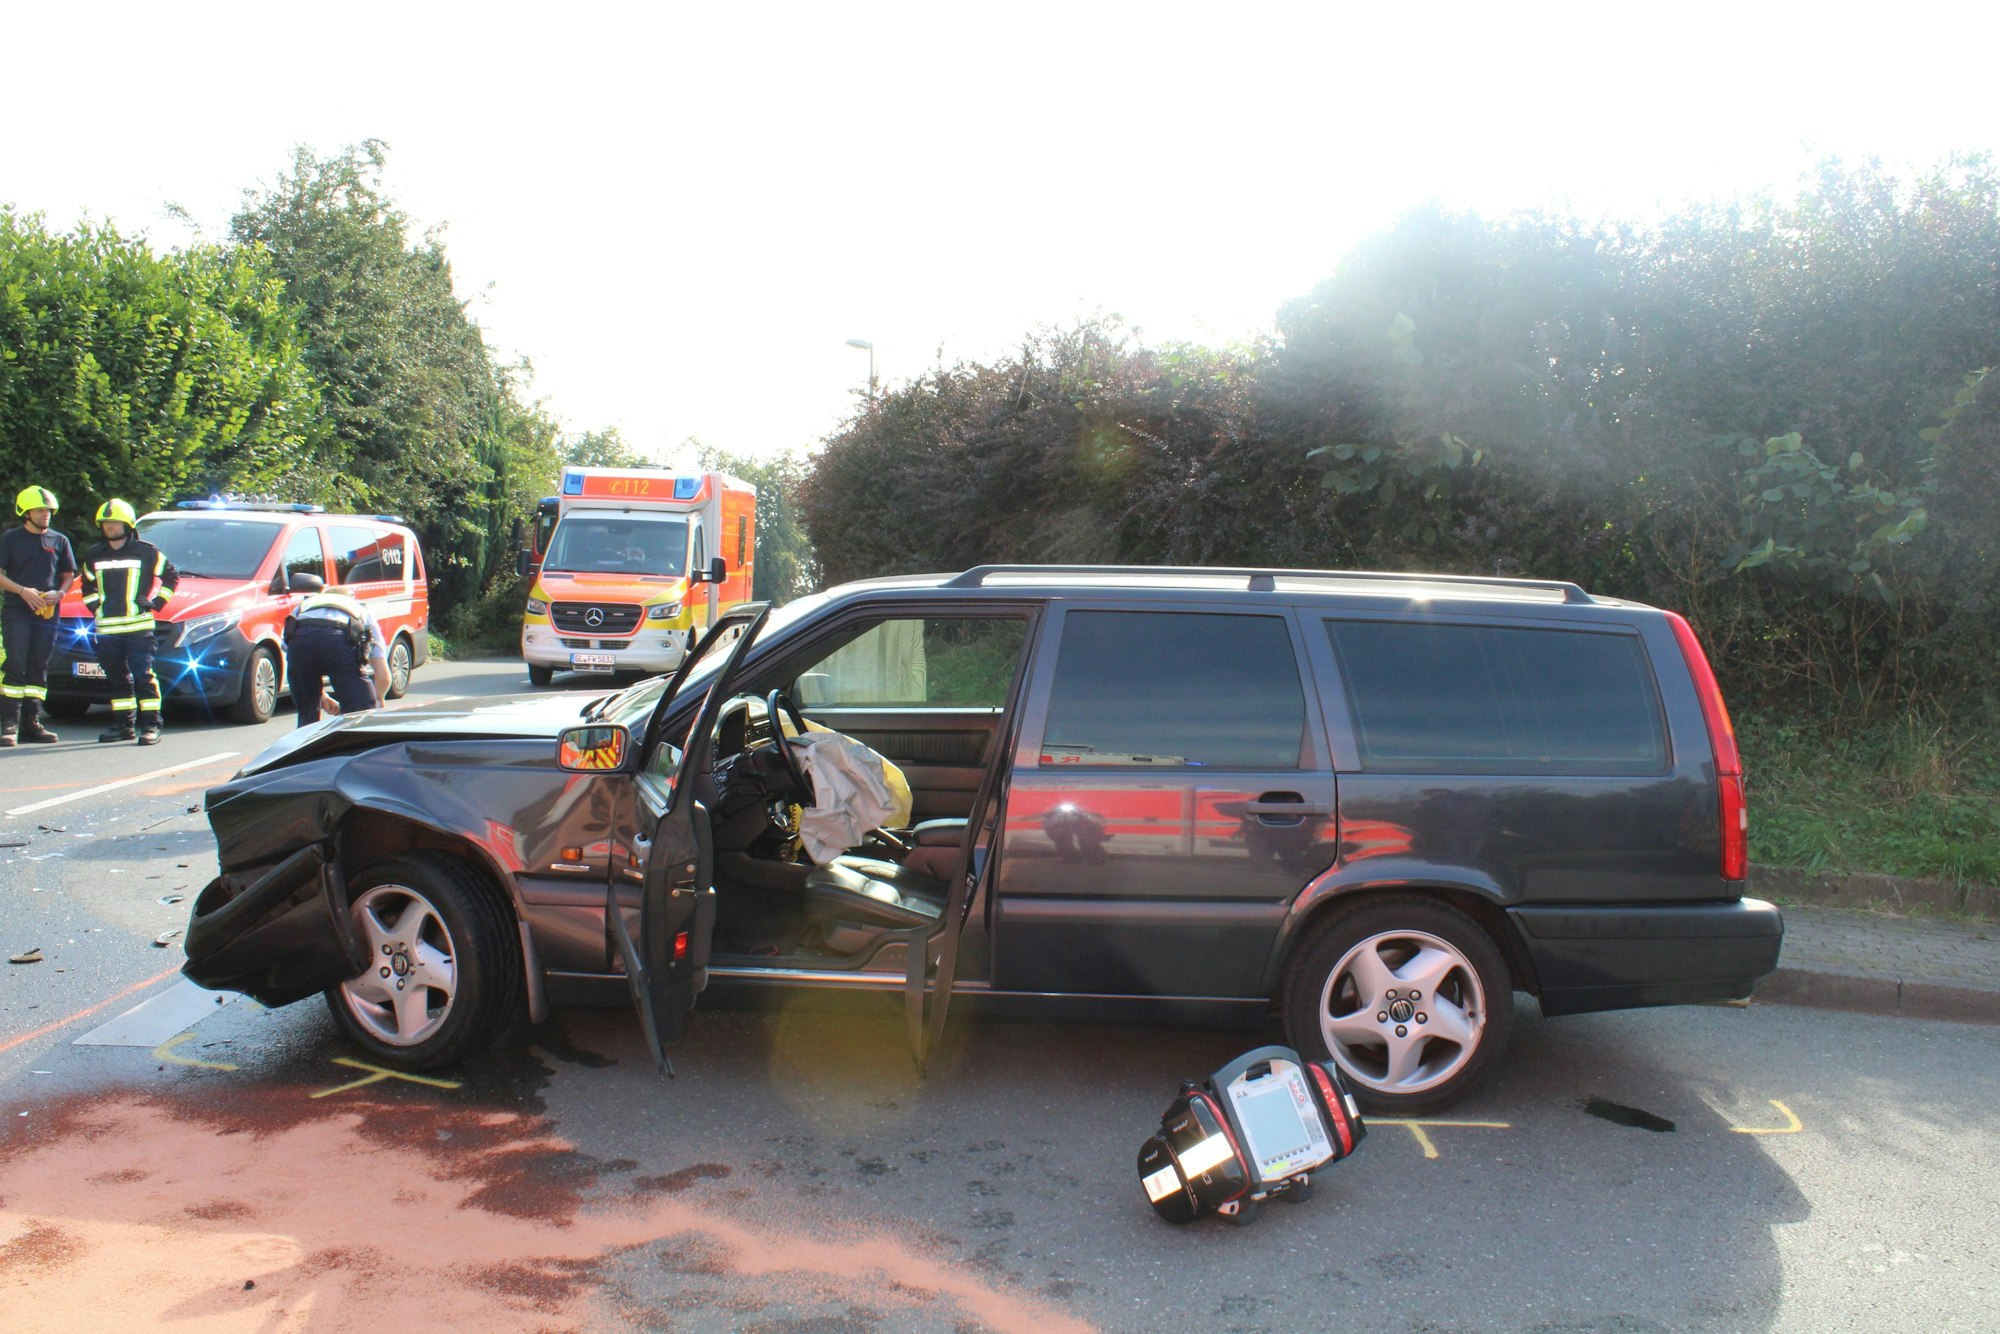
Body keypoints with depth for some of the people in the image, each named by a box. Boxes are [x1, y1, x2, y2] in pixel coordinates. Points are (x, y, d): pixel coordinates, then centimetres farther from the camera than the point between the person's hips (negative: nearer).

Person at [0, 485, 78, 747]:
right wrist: (23, 591, -13)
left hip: (48, 614, 3)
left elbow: (69, 575, 16)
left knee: (38, 669, 6)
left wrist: (59, 593, -4)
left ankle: (31, 723, 11)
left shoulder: (59, 541, 12)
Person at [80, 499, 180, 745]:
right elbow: (87, 585, 29)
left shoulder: (146, 552, 0)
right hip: (107, 628, 5)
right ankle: (124, 724, 19)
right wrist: (95, 607, 14)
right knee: (117, 678, 11)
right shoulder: (94, 555, 13)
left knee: (143, 676, -8)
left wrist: (156, 602, 1)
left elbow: (172, 576, 9)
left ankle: (150, 725, -5)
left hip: (139, 626, -5)